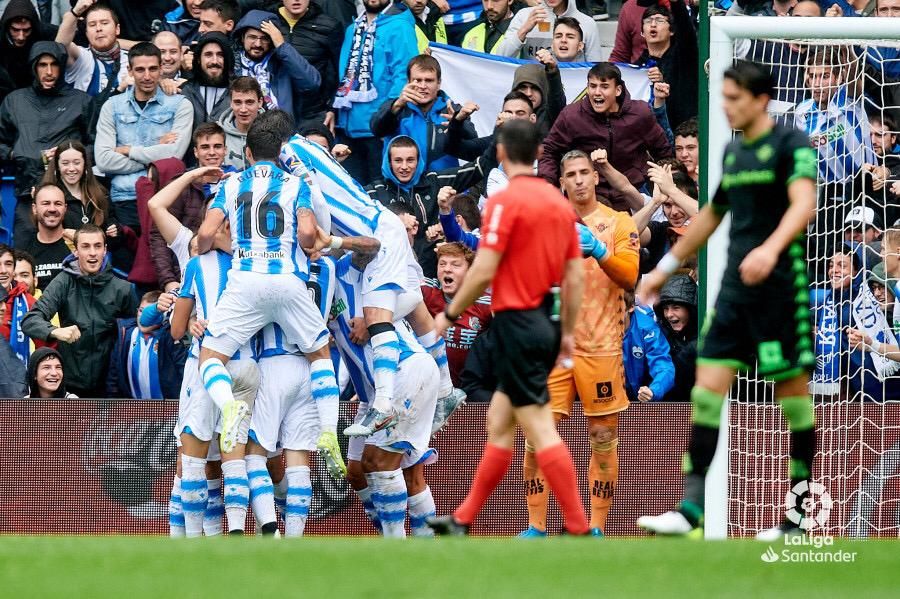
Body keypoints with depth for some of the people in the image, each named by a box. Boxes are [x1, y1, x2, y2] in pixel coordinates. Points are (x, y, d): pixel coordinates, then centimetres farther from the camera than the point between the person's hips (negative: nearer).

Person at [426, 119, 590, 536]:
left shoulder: (505, 202, -13)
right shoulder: (559, 203, 9)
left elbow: (483, 271, -16)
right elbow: (575, 276, 11)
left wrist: (450, 314, -3)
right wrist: (567, 332, 18)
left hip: (517, 324, -8)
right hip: (546, 323, 8)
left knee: (539, 428, -8)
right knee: (498, 423, 15)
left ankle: (577, 527, -12)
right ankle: (463, 520, 21)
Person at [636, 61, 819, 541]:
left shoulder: (791, 144, -7)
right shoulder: (733, 151, 16)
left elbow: (803, 204, -22)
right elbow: (712, 214, 29)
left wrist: (770, 248, -39)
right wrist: (665, 268, 32)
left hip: (779, 282, -7)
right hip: (735, 286, 7)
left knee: (793, 393, -1)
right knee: (708, 386, -4)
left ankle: (801, 516, 7)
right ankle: (691, 509, -8)